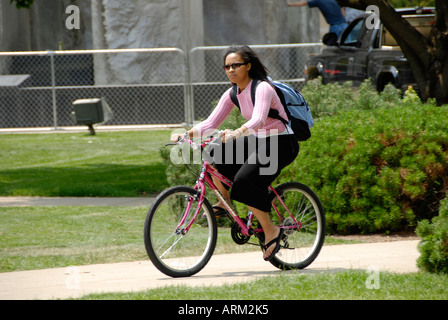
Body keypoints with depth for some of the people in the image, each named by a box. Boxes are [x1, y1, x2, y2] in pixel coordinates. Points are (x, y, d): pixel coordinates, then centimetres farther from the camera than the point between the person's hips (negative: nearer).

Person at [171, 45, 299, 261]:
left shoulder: (262, 88, -19)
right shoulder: (233, 94, 5)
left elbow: (258, 119, -36)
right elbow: (211, 123, 1)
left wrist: (237, 133, -54)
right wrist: (187, 134, -16)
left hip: (281, 145, -8)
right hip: (257, 142, 8)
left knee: (244, 180, -28)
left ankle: (271, 231, -14)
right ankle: (224, 202, 5)